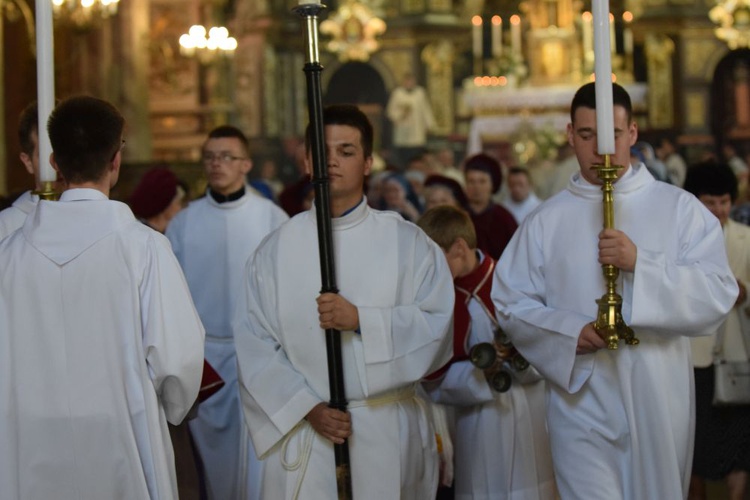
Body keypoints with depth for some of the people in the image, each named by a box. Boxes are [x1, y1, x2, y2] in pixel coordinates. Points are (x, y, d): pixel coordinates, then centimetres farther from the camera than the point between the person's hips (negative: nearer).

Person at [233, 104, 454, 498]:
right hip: (303, 429, 0)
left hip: (388, 429, 0)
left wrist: (361, 320, -18)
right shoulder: (277, 249, 2)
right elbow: (254, 343, -3)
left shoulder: (406, 241, 1)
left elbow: (438, 324, -6)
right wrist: (307, 407, -12)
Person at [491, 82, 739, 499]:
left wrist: (641, 263, -20)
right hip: (584, 401, 0)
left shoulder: (680, 209, 0)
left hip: (660, 401, 1)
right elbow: (511, 303, 3)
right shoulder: (547, 221, 4)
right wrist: (569, 331, -14)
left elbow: (719, 294, -9)